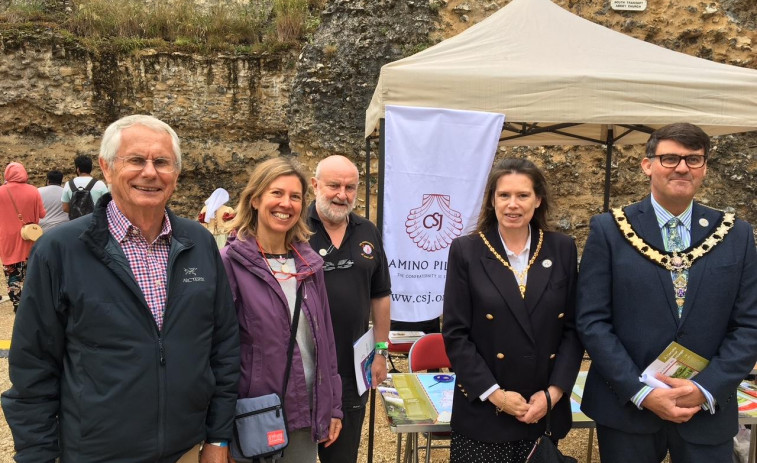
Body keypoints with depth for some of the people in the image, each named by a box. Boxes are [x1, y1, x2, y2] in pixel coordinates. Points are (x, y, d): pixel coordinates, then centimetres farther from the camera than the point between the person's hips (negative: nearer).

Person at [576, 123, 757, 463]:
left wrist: (706, 389, -11)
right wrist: (641, 391, -14)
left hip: (709, 412, 2)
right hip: (626, 408, -1)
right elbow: (592, 320, -9)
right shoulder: (609, 230, -6)